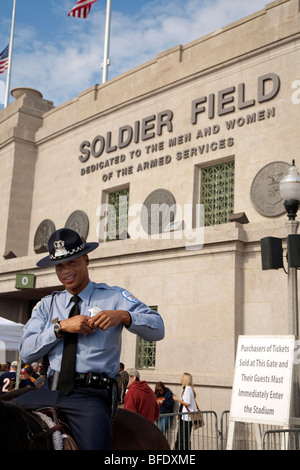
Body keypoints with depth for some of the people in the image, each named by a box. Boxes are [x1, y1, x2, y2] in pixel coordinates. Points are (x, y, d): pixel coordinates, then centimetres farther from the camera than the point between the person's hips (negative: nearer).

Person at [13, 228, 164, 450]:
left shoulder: (114, 297, 5)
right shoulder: (47, 305, 14)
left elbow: (158, 329, -4)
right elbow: (26, 352, 3)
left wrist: (123, 316, -22)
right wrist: (61, 326, -10)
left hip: (91, 395, -3)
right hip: (50, 390, 4)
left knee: (94, 443, -25)